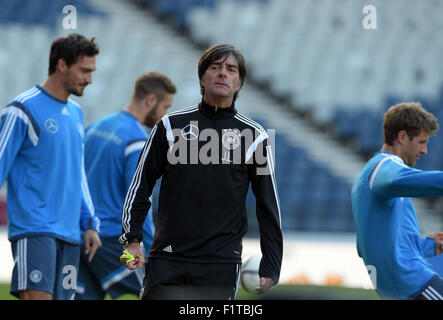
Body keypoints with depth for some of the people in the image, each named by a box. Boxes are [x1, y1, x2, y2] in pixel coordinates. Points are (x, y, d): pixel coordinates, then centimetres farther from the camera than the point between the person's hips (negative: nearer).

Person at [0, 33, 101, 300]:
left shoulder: (76, 113, 18)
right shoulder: (23, 110, -6)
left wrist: (89, 223, 19)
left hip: (69, 233, 7)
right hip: (33, 228, -7)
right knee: (38, 296, -18)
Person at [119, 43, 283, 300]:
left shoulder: (254, 135, 6)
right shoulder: (171, 125, 8)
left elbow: (269, 206, 9)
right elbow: (140, 185, 12)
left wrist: (270, 269, 4)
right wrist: (133, 239, 1)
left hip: (221, 264, -1)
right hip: (166, 261, 1)